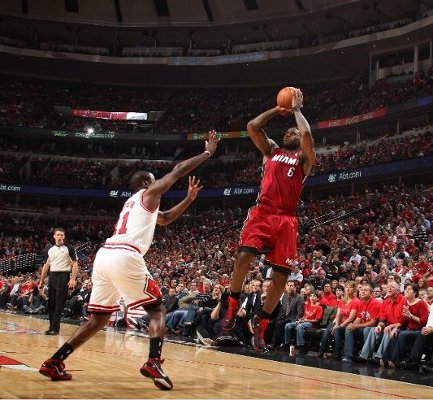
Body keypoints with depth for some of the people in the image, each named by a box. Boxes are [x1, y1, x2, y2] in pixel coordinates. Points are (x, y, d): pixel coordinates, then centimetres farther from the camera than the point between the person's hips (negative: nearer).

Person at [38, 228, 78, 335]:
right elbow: (46, 266, 17)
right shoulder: (50, 250, 12)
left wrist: (73, 279, -16)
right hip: (52, 276, 5)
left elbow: (75, 264, -5)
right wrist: (41, 281, 13)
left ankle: (55, 328, -9)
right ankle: (52, 326, 16)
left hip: (64, 276, -5)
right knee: (51, 303, 7)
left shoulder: (69, 248, -2)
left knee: (59, 303, -9)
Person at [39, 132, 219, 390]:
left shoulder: (133, 203, 35)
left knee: (99, 319, 16)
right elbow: (178, 171, 12)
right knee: (157, 309, 3)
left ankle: (54, 363, 9)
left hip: (103, 256, 8)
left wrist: (188, 199, 40)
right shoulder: (148, 194, 13)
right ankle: (154, 362, -18)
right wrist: (208, 152, 23)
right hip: (125, 257, -8)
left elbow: (165, 219, 47)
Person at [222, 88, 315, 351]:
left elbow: (307, 135, -8)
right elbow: (252, 127, 11)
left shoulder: (304, 158, 13)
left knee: (281, 274, -5)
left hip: (286, 220, -1)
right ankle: (233, 304, -2)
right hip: (262, 213, 1)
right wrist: (278, 110, 17)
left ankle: (261, 321, 10)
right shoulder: (271, 150, 21)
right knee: (244, 255, -23)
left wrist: (297, 109, 6)